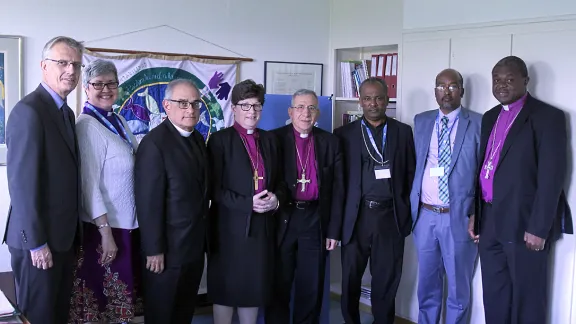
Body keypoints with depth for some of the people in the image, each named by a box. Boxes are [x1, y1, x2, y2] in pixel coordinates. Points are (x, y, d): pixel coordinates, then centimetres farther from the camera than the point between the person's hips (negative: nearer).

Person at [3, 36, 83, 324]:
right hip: (39, 241, -8)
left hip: (63, 236, 9)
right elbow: (22, 182, -20)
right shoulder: (29, 110, -16)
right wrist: (36, 243, -20)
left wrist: (72, 233, 12)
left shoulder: (66, 112, 13)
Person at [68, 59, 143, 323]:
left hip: (128, 223, 8)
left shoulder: (119, 121, 8)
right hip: (104, 226, -8)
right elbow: (89, 185, -19)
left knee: (122, 295, 18)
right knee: (103, 296, 5)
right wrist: (105, 232, -20)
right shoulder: (87, 126, -16)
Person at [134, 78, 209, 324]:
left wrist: (203, 238, 11)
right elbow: (148, 202, -20)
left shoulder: (198, 139, 8)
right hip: (168, 249, -7)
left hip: (195, 246, 8)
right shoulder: (155, 143, -18)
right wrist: (154, 250, -19)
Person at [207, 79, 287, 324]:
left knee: (254, 286, 12)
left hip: (262, 225, 5)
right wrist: (248, 203, -19)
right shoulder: (220, 140, -4)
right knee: (226, 288, 5)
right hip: (230, 226, -4)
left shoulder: (269, 140, 12)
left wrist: (276, 199, -8)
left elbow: (279, 181, 13)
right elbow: (214, 188, -11)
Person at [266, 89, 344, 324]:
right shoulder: (274, 139, -1)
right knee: (278, 285, 8)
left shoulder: (330, 142, 5)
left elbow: (337, 188, 5)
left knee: (311, 287, 10)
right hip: (282, 219, -1)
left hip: (316, 221, 2)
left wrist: (334, 229, 1)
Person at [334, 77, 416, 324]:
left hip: (390, 216, 0)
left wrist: (408, 212, 1)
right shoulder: (344, 134, 4)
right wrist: (338, 218, -2)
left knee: (386, 280, 8)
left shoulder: (403, 132, 7)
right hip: (356, 216, 0)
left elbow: (411, 174, 7)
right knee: (350, 279, 8)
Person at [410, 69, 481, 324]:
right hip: (424, 216, 4)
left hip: (459, 217, -3)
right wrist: (411, 205, 7)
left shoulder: (478, 123, -4)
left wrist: (478, 215, -10)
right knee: (427, 285, 17)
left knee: (458, 288, 10)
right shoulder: (421, 121, 9)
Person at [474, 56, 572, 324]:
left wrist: (539, 227, -18)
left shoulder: (547, 116, -8)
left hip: (524, 222, -6)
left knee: (527, 298, 5)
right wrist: (474, 214, 10)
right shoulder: (490, 117, 14)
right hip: (490, 221, 6)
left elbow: (552, 176, -14)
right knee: (493, 295, 14)